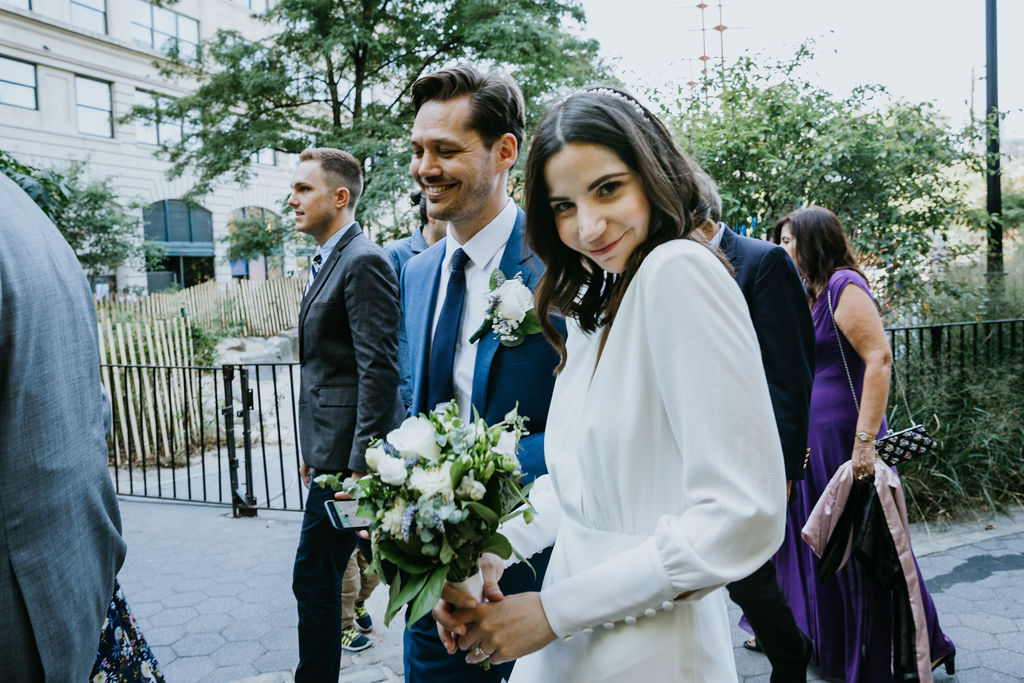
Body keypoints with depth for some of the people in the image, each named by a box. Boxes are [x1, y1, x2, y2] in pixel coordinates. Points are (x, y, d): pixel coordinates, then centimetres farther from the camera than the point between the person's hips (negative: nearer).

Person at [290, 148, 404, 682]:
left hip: (348, 451, -10)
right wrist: (313, 448, 20)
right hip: (335, 445, 10)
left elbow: (378, 369, -21)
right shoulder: (326, 263, 16)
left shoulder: (364, 262, -15)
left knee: (314, 577, -1)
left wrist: (359, 462, -22)